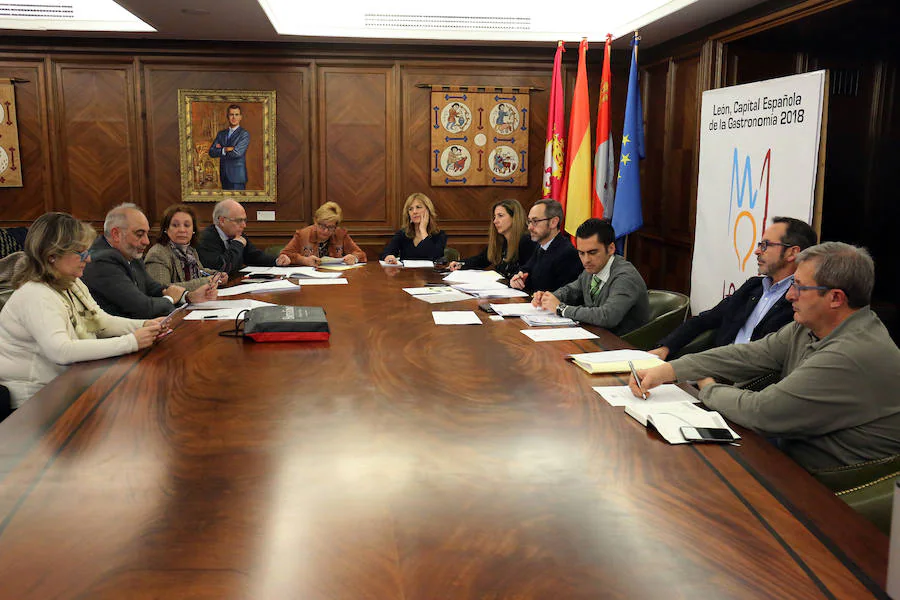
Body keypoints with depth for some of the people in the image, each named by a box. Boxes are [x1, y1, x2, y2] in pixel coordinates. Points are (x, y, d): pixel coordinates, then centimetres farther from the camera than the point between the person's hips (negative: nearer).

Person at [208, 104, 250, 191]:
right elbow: (211, 152, 3)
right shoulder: (221, 134, 13)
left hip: (237, 177, -5)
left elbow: (237, 153, -17)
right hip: (224, 176, 5)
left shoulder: (244, 134, -4)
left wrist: (220, 150, -4)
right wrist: (225, 149, -13)